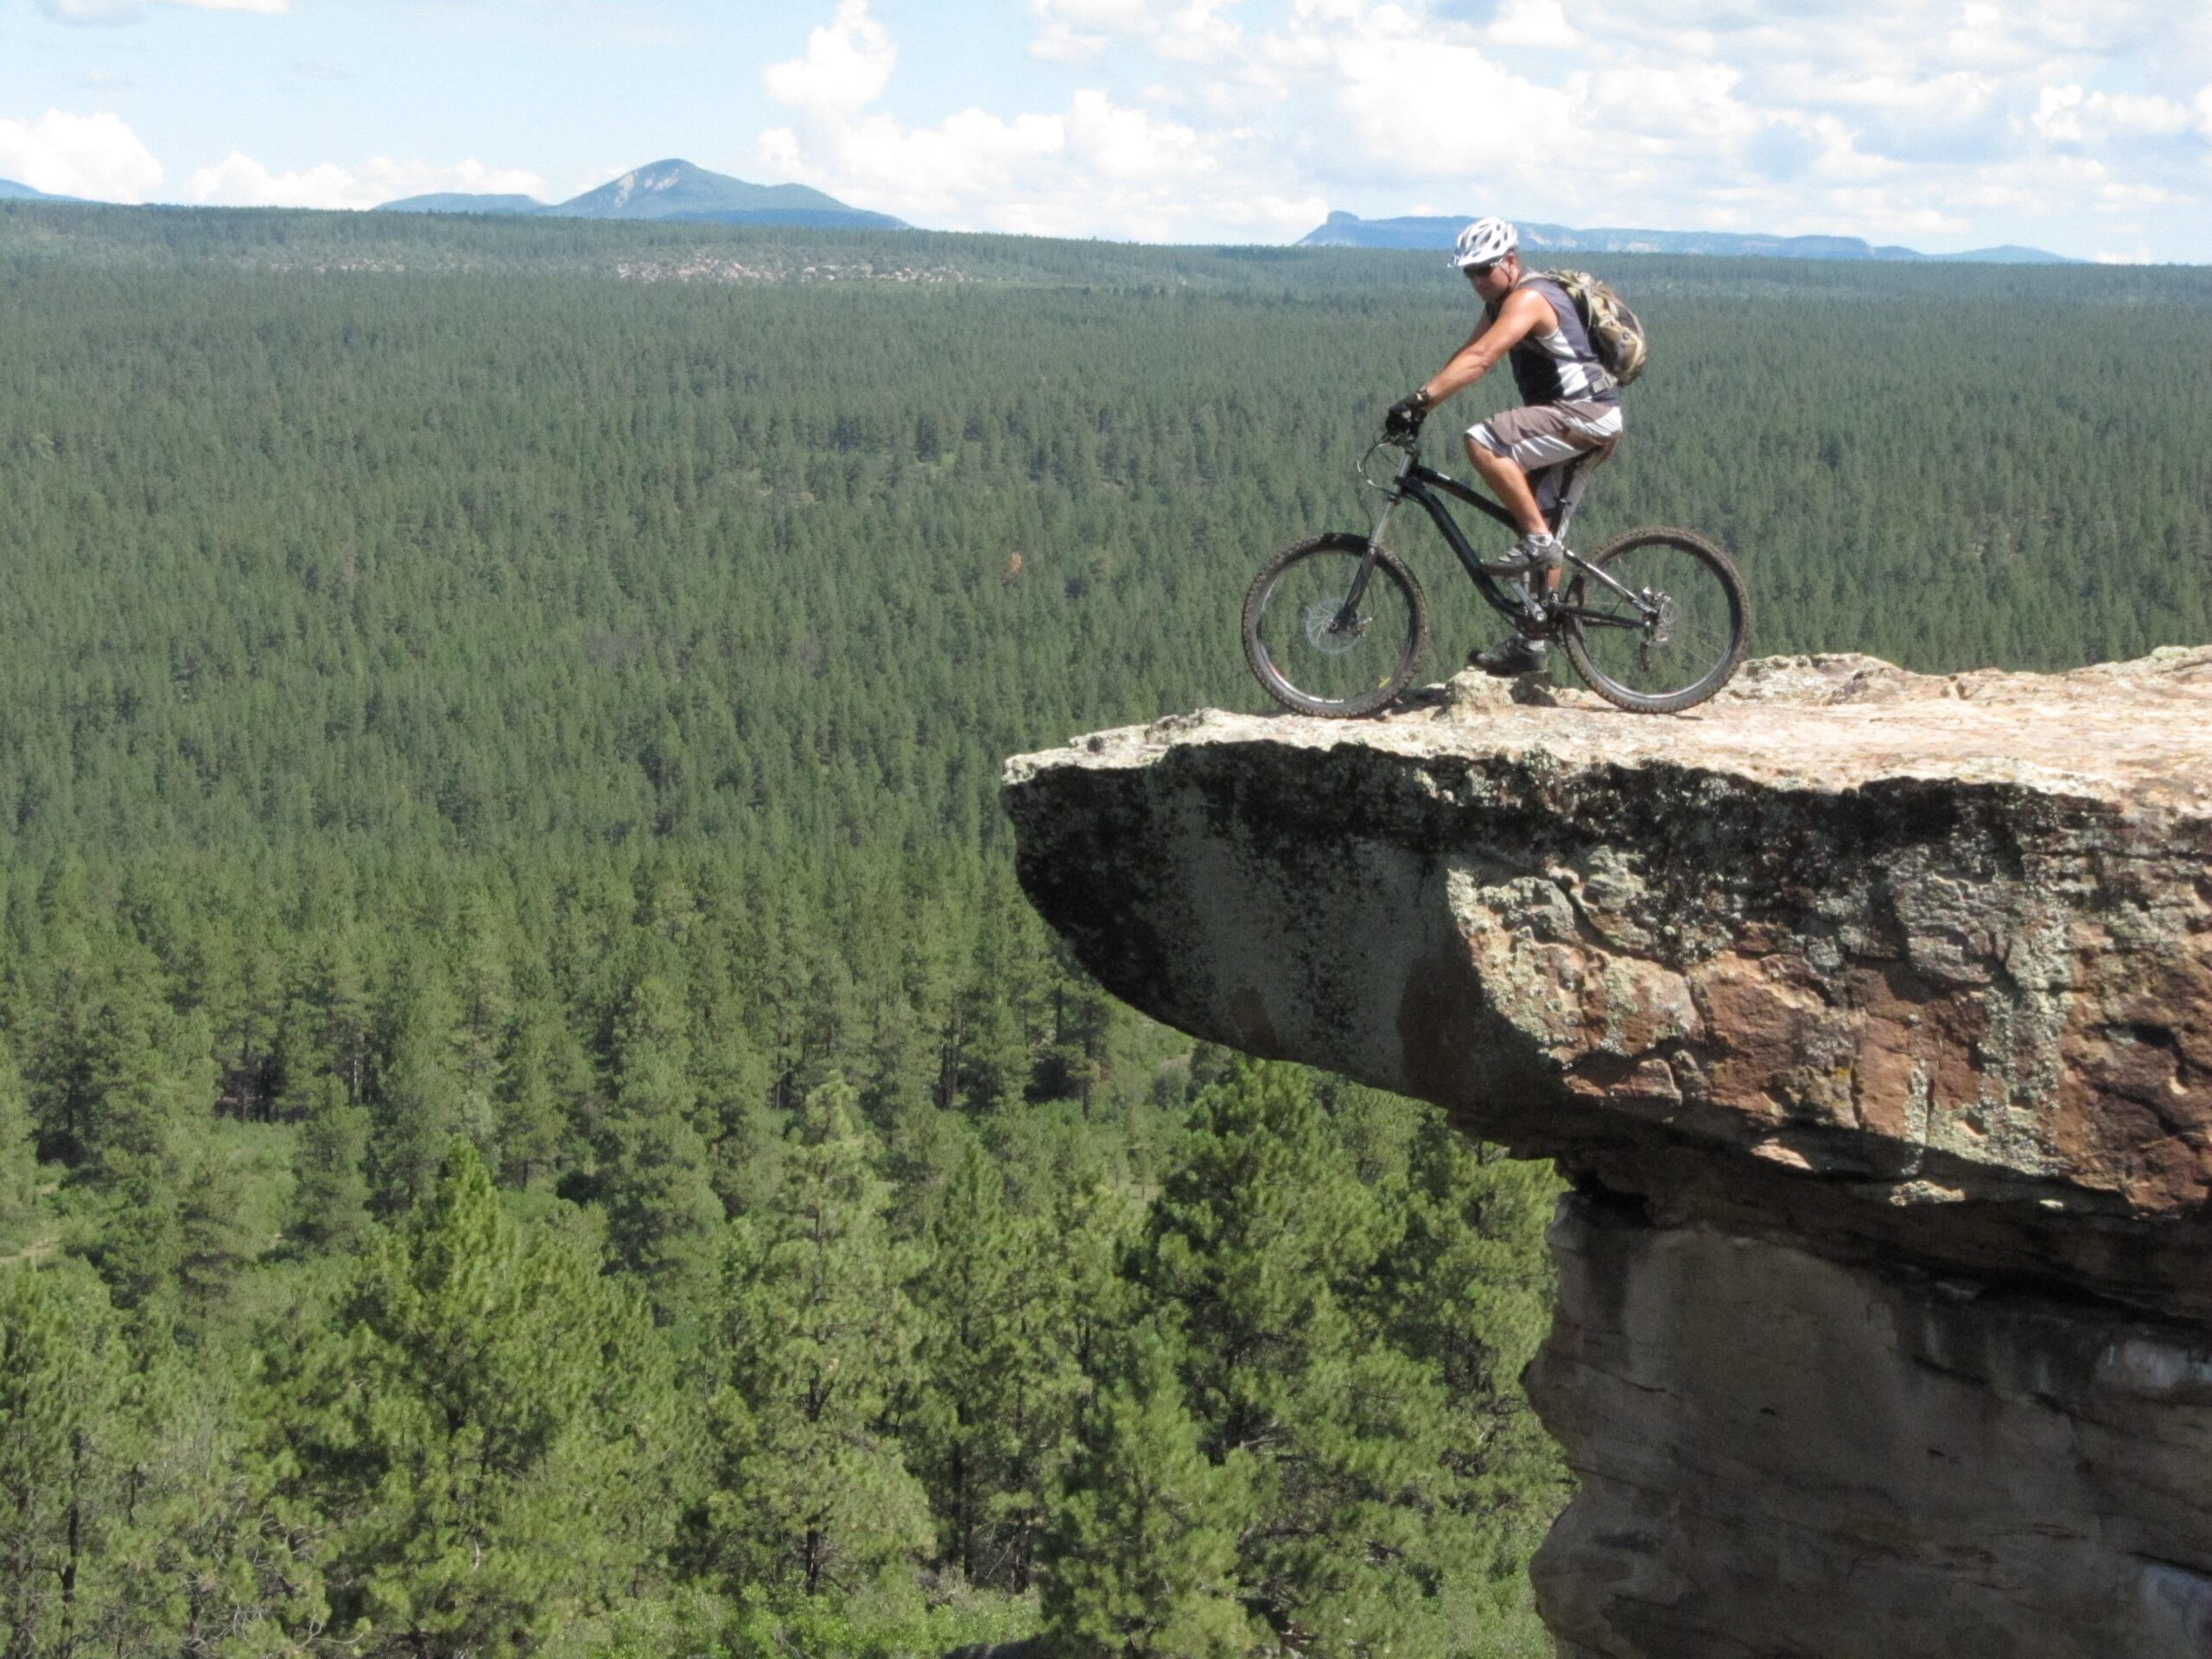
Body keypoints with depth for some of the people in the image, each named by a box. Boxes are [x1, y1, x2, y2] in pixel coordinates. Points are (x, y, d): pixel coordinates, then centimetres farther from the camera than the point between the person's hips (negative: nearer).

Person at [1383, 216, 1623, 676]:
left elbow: (1479, 359, -29)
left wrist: (1419, 399, -37)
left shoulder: (1528, 299, -17)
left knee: (1482, 443, -27)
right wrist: (1420, 404, 2)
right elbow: (1466, 354, 13)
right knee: (1539, 530, 12)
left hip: (1586, 413, -11)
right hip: (1570, 418, 11)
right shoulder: (1502, 302, 15)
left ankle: (1538, 538, -19)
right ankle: (1530, 645, 17)